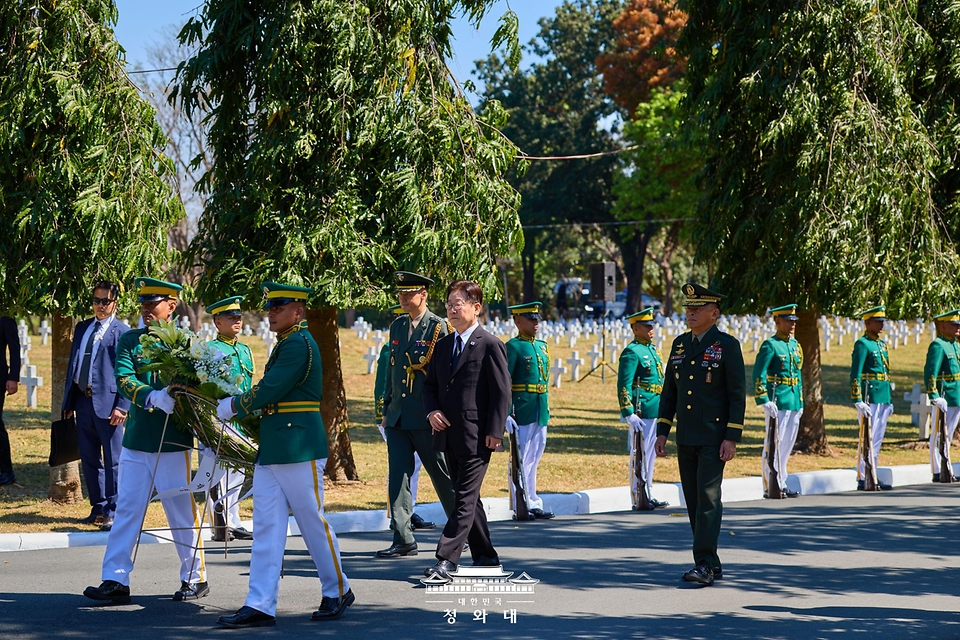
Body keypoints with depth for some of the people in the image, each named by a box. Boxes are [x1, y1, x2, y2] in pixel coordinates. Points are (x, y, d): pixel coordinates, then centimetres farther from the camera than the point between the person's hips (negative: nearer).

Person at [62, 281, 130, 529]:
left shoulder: (122, 332, -4)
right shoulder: (82, 328, 15)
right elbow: (73, 365, 16)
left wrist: (122, 406, -16)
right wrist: (68, 401, 12)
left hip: (108, 403, -7)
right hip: (83, 401, 7)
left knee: (112, 461, -2)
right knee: (89, 459, 12)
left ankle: (113, 512, 3)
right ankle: (98, 508, 21)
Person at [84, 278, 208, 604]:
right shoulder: (129, 340, 6)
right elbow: (123, 380, -8)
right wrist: (152, 397, -26)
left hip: (173, 443, -3)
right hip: (136, 441, 3)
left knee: (181, 512, 4)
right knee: (126, 510, 3)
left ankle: (195, 578, 16)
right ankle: (116, 580, 5)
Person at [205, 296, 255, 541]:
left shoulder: (245, 350, 16)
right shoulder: (210, 350, -7)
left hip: (241, 424, 8)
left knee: (237, 475, 12)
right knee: (219, 475, -7)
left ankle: (233, 523, 19)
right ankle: (221, 526, -5)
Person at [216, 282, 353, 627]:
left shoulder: (299, 344, -14)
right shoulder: (286, 343, 17)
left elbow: (269, 390, -18)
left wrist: (231, 407, -5)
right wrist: (240, 406, 8)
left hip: (299, 449, -10)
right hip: (271, 450, 10)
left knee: (313, 522, 3)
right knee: (266, 526, 4)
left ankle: (337, 591, 19)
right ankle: (260, 605, 2)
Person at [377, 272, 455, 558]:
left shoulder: (439, 328, -7)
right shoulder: (397, 327, 13)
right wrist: (387, 410, 17)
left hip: (425, 417, -6)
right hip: (398, 417, 6)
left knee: (443, 476, 3)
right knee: (397, 477, 1)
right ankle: (403, 540, 4)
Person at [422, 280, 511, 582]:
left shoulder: (490, 345, -7)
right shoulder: (443, 345, 14)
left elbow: (502, 392, -9)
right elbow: (430, 384, 19)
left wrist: (494, 431, -14)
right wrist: (432, 411, -1)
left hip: (476, 437, -8)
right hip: (449, 435, 8)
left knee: (465, 499, -9)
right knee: (467, 498, 13)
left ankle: (447, 559, -14)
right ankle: (485, 555, 23)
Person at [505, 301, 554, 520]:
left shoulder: (542, 346, 15)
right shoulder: (513, 347, -9)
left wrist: (546, 408, 18)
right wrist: (506, 414, -18)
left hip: (541, 413, 8)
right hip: (522, 413, -8)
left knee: (533, 460, 13)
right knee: (520, 461, -2)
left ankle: (533, 504, 18)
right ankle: (521, 507, 3)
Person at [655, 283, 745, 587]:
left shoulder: (727, 345, -6)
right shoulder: (680, 344, 11)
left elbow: (738, 394, -9)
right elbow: (669, 391, 16)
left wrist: (732, 437, -15)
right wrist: (662, 431, 10)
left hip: (714, 438, -7)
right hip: (686, 439, 7)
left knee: (708, 498, -11)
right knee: (693, 501, 9)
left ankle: (704, 565, -13)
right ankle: (713, 563, 17)